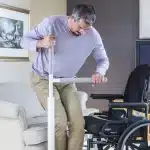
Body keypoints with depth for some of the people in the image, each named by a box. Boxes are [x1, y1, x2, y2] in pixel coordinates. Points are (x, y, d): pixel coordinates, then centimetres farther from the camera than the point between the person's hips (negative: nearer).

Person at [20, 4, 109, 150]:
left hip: (67, 82, 4)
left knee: (78, 123, -7)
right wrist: (41, 43, -36)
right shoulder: (51, 23, -22)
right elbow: (24, 40, -13)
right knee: (60, 121, -19)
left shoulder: (93, 35, -13)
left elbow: (103, 59, 1)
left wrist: (99, 72, -22)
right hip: (43, 79, -4)